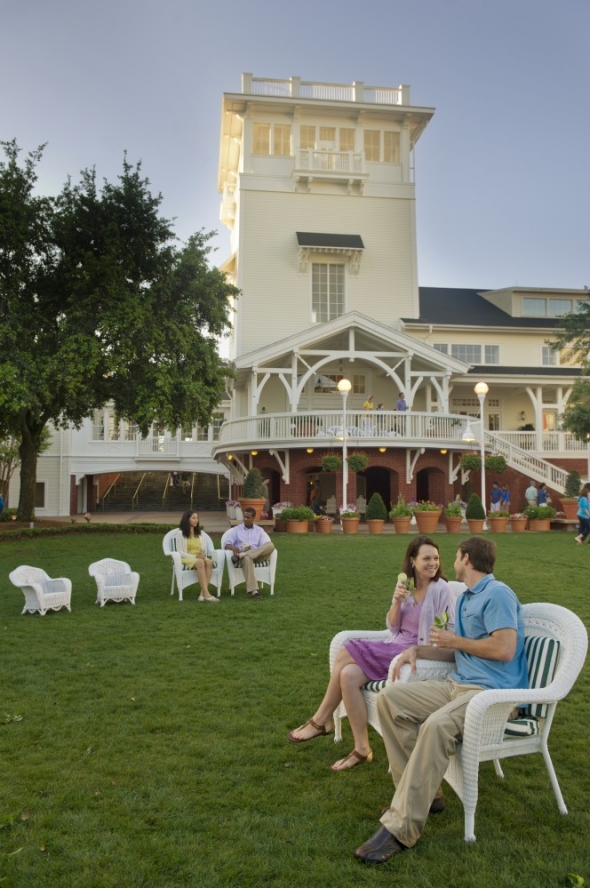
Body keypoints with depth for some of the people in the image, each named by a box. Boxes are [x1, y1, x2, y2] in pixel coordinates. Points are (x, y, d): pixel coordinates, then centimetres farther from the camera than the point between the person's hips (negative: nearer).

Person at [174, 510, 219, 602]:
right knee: (200, 563, -38)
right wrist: (194, 556, -18)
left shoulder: (200, 532, 17)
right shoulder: (180, 533, 1)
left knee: (209, 562, -32)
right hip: (186, 558, -4)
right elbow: (180, 552, -5)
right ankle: (206, 593, -45)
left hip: (200, 557, 4)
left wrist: (202, 555, -9)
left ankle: (203, 593, -41)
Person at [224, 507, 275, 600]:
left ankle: (241, 555, -38)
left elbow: (265, 546, 5)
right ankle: (253, 591, -49)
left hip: (257, 555, 2)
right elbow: (227, 544, 7)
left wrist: (251, 549, -14)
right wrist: (233, 548, -18)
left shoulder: (259, 530, 20)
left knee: (270, 545, -30)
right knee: (247, 559, -42)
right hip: (244, 557, -2)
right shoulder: (236, 530, 18)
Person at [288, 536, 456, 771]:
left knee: (347, 653, -21)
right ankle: (361, 748, -7)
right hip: (395, 647, 6)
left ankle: (321, 721, -5)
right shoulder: (405, 584, 8)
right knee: (348, 675, -20)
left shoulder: (441, 589, -8)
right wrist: (397, 601, -10)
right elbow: (392, 627, 7)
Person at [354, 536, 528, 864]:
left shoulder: (497, 594, -9)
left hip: (493, 691, -10)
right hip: (459, 685, 10)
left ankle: (400, 828, -32)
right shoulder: (466, 598, 21)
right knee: (390, 697, -6)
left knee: (436, 725, -36)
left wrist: (454, 640, -8)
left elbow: (505, 649, -20)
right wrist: (418, 649, 9)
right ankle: (417, 792, -6)